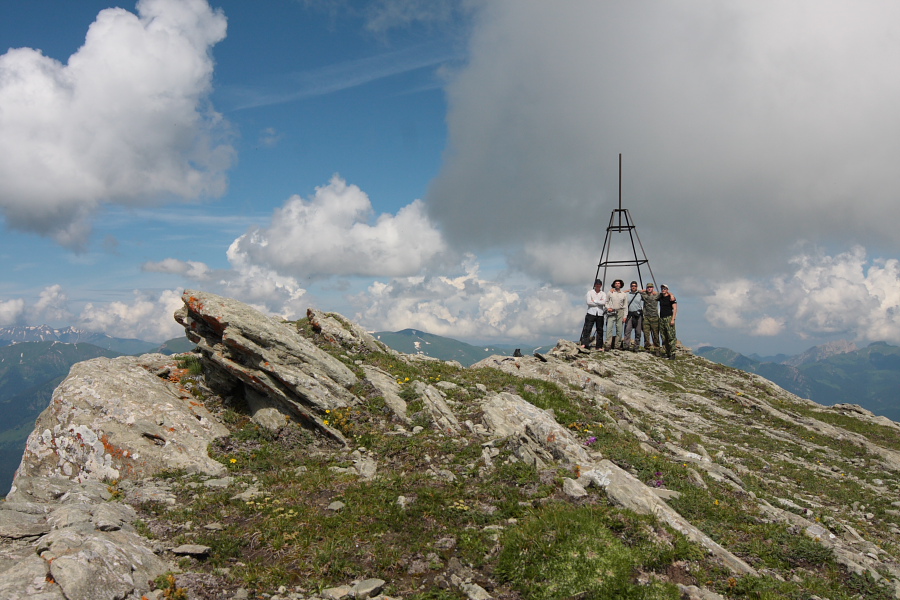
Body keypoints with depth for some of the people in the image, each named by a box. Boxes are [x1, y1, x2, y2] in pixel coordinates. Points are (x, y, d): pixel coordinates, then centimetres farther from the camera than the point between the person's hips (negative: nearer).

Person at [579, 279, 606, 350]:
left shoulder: (603, 293, 12)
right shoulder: (590, 292, 7)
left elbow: (604, 302, -6)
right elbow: (588, 302, -8)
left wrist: (594, 301, -8)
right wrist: (599, 303, -4)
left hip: (600, 314, 2)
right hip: (591, 313, -2)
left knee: (600, 330, 4)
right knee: (587, 329, -10)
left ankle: (599, 346, 9)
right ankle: (584, 344, -13)